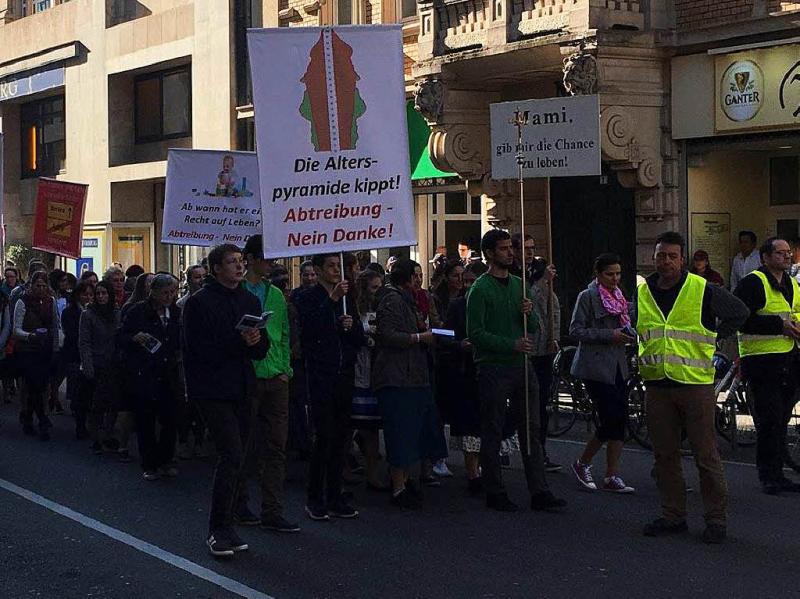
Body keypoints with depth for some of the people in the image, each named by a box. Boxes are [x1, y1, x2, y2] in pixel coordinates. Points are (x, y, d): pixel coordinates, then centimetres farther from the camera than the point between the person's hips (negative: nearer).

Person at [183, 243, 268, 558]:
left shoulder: (250, 301, 15)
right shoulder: (200, 302, -6)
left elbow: (262, 350, 13)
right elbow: (199, 349, -14)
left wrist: (257, 341, -10)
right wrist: (239, 343, -21)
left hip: (241, 390, 7)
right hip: (212, 389, -7)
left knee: (233, 457, 10)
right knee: (233, 455, -16)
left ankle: (222, 528, 19)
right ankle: (219, 530, -8)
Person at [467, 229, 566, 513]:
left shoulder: (518, 284, 14)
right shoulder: (480, 289, -7)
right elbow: (475, 333, -14)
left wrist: (529, 313, -4)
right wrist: (511, 344, -19)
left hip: (521, 364, 7)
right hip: (493, 368, -6)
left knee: (531, 431, 5)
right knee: (492, 433, 2)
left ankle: (539, 493, 7)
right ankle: (495, 494, 10)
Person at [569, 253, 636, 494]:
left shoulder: (619, 297, 17)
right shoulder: (587, 297, -6)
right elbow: (576, 331, -12)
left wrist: (629, 333, 6)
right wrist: (610, 335, -17)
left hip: (617, 366, 8)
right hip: (596, 367, -7)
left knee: (619, 420, 2)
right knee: (610, 421, -11)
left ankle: (612, 477, 7)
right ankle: (582, 464, 11)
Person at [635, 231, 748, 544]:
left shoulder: (703, 290, -5)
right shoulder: (642, 293, 9)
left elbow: (739, 313, 7)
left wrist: (711, 339, 5)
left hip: (695, 383, -4)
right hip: (657, 385, 5)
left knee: (706, 454, -2)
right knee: (665, 454, 9)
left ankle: (716, 519, 6)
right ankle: (673, 515, 19)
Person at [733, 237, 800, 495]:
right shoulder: (753, 283, -10)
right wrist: (779, 325, -19)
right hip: (761, 360, -8)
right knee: (770, 421, -9)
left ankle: (776, 474, 19)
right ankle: (768, 476, -1)